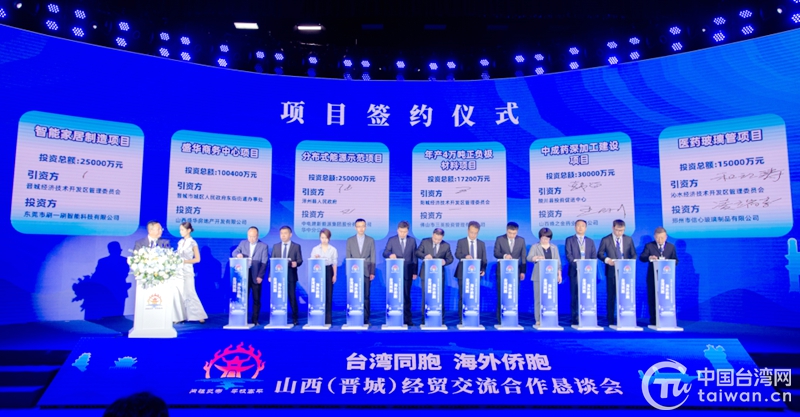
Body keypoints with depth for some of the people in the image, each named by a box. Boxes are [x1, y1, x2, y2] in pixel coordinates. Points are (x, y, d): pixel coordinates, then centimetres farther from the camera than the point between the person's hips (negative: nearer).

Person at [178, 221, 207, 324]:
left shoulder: (192, 243, -5)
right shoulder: (180, 242, 12)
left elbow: (197, 259, -8)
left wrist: (184, 261, -15)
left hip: (187, 271, -6)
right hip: (179, 270, 6)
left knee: (190, 293, -6)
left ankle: (199, 315, 2)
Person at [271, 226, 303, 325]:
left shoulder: (296, 246, 5)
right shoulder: (276, 246, 12)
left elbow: (300, 261, 1)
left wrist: (296, 263, -23)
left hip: (291, 276, -2)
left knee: (292, 297, -1)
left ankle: (295, 318, 7)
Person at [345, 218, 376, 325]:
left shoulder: (370, 240, 8)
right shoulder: (350, 240, 8)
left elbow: (373, 258, 4)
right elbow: (347, 257, 6)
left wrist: (372, 272, -2)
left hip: (366, 272, 0)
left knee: (366, 296, 0)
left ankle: (366, 319, 5)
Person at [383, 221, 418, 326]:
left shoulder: (412, 240, 7)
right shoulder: (391, 240, 3)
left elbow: (414, 257, 7)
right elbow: (385, 253, 1)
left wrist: (414, 272, 2)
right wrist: (390, 254, -23)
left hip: (407, 273, 1)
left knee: (407, 296, 4)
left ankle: (407, 319, 9)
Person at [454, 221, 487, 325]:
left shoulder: (481, 244, 10)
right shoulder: (461, 242, 4)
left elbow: (484, 259, 7)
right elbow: (457, 254, -7)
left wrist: (483, 269, -11)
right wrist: (465, 256, -28)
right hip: (463, 273, -2)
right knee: (462, 297, 0)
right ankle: (461, 319, 5)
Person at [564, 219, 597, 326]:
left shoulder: (590, 241, 17)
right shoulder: (569, 240, 7)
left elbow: (594, 256, 9)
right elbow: (568, 255, -3)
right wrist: (577, 264, -18)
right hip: (574, 271, -2)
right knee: (574, 296, -3)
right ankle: (575, 319, 0)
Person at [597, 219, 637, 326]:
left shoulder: (629, 239, 8)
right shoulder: (605, 240, 1)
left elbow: (634, 255, 10)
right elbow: (599, 254, 4)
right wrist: (606, 259, -16)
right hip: (612, 272, -2)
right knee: (611, 297, 2)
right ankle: (611, 321, 10)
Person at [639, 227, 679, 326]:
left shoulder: (671, 247, 10)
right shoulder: (649, 246, 4)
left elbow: (675, 261, 6)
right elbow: (641, 257, -7)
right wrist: (649, 258, -28)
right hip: (652, 278, -1)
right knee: (652, 299, 2)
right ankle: (653, 321, 9)